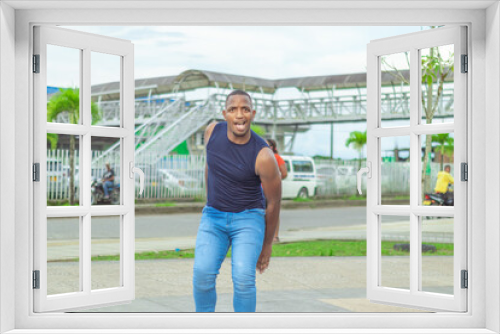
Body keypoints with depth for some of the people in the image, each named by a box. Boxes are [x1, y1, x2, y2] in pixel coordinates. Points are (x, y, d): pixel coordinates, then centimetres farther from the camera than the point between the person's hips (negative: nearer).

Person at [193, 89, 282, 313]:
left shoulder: (263, 156, -20)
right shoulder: (213, 131, -7)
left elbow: (274, 202, -6)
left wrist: (267, 245, 3)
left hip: (248, 218, -3)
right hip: (213, 217, 3)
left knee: (243, 278, -22)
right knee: (203, 274, -17)